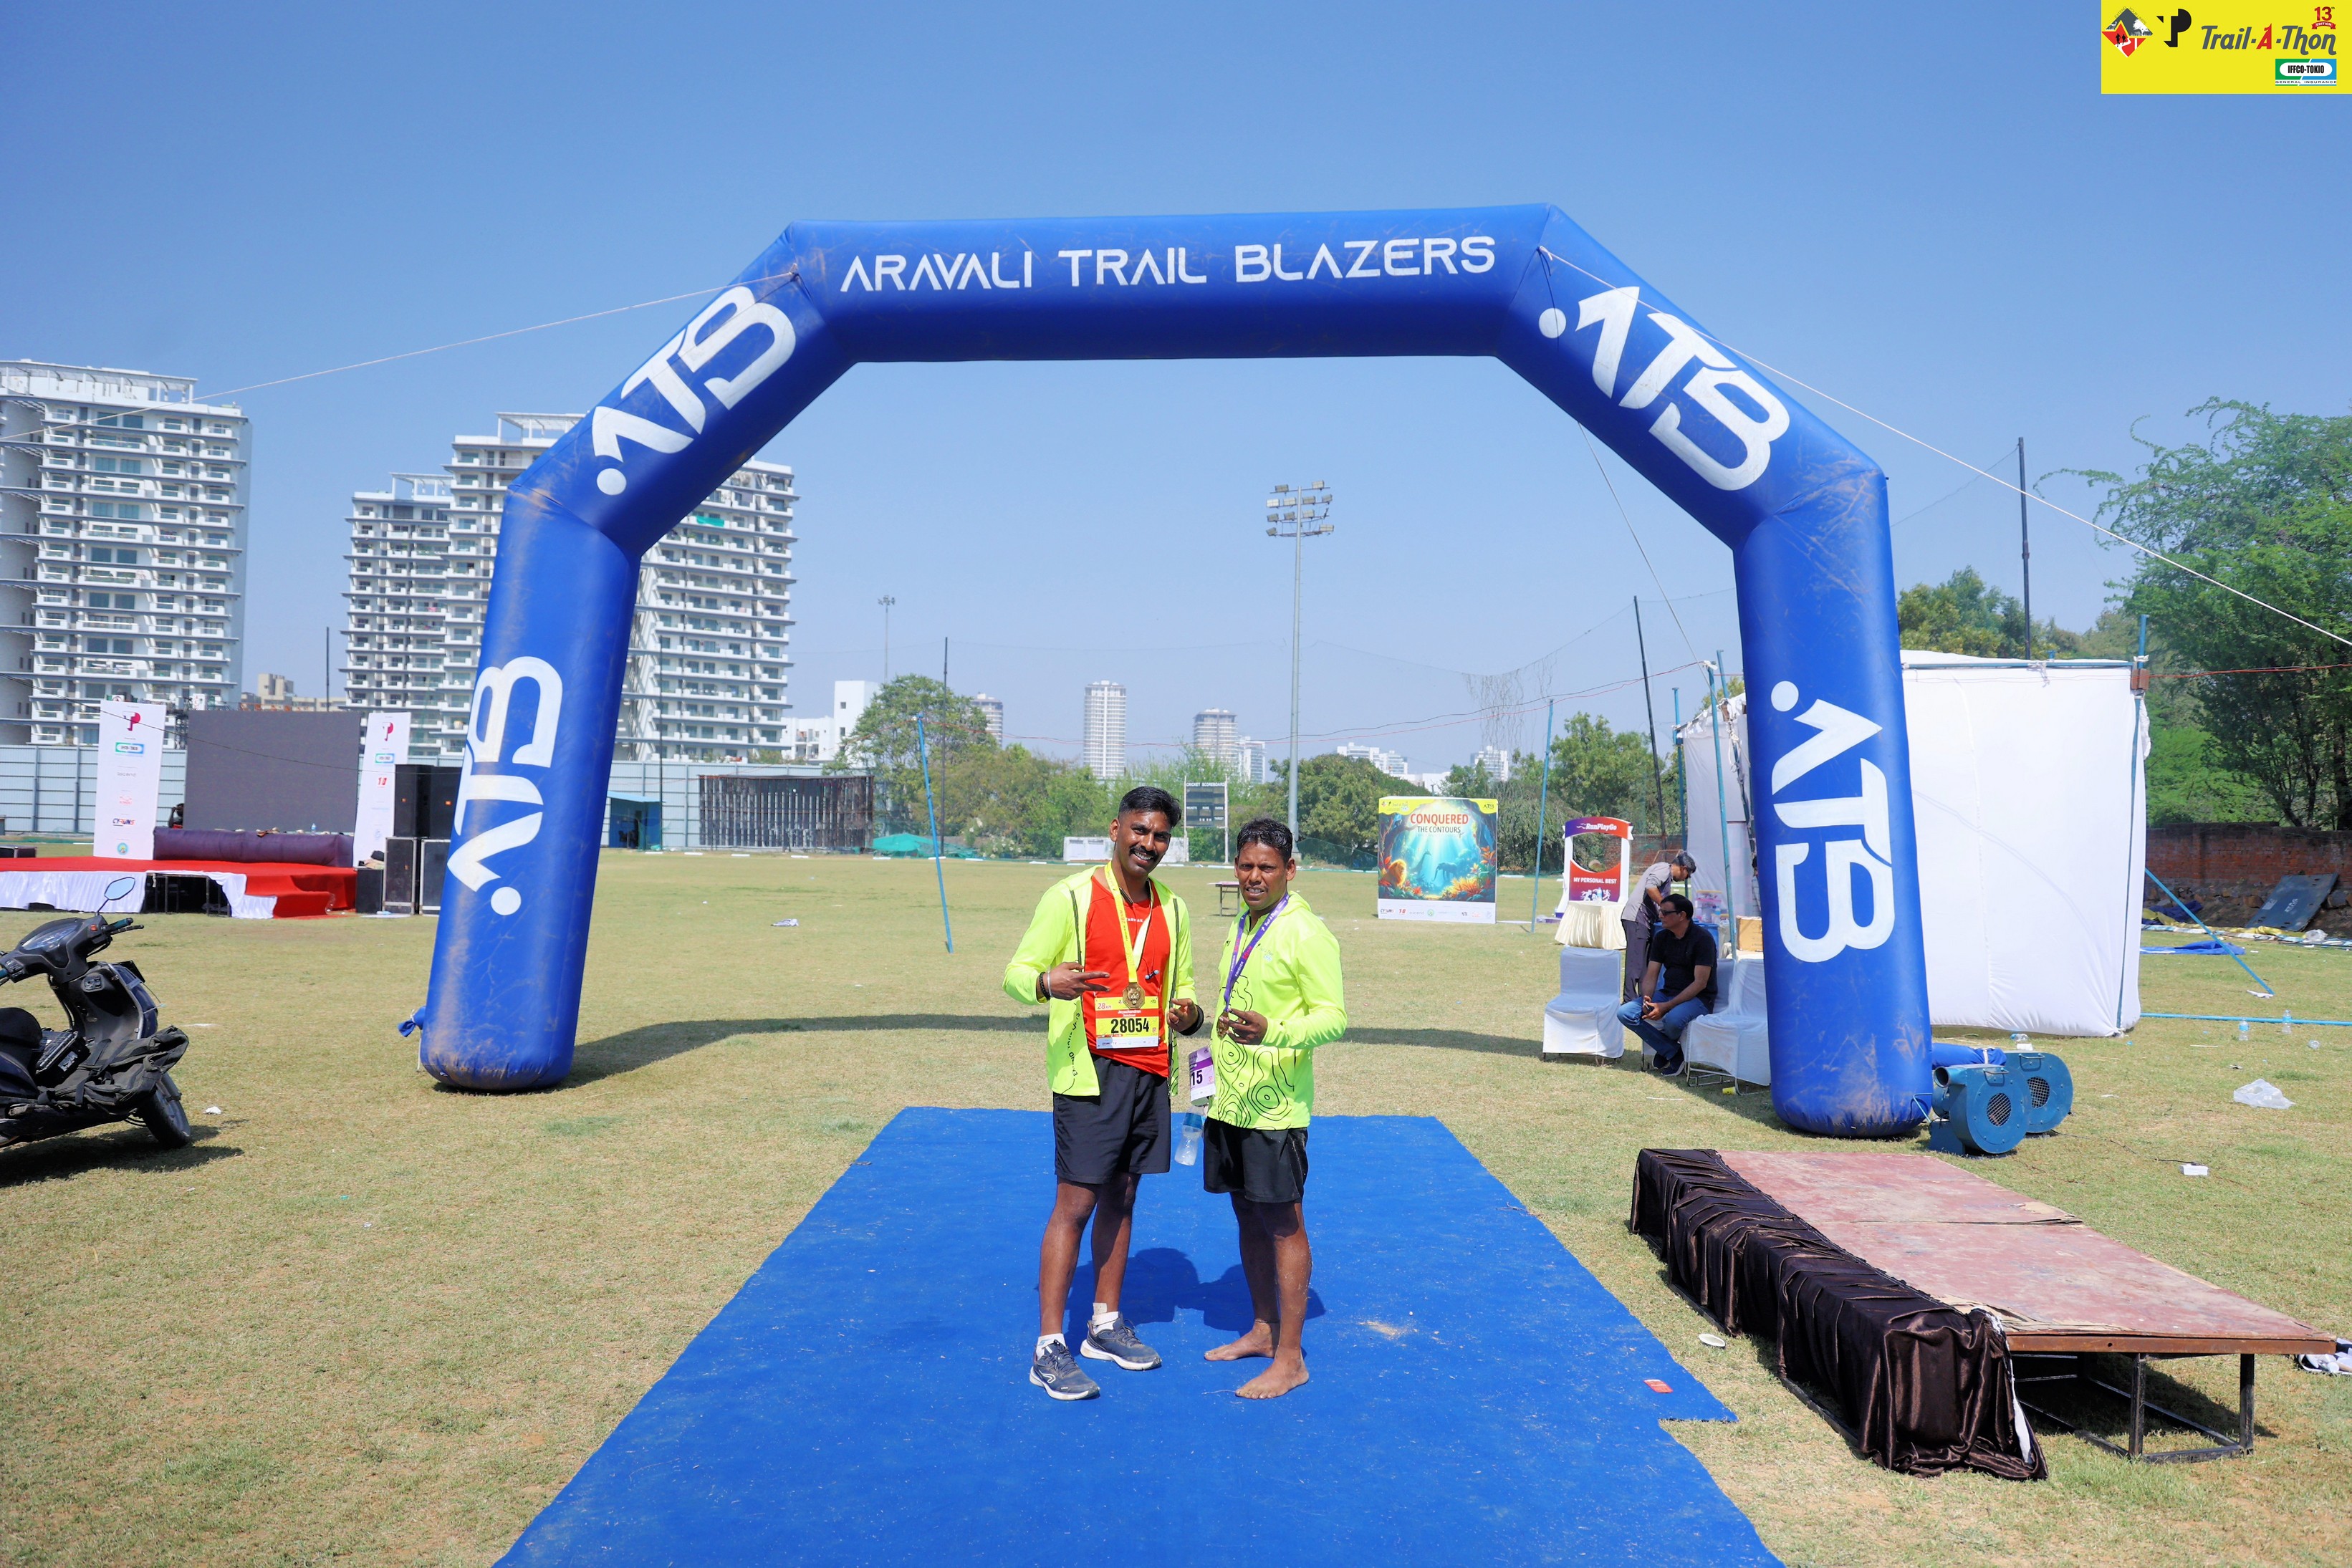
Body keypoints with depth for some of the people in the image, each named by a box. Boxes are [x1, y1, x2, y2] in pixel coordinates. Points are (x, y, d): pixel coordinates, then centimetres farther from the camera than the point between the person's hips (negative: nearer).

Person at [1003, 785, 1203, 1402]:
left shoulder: (1172, 909, 11)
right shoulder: (1071, 896, -7)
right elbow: (1017, 972, -8)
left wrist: (1188, 1012, -3)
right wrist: (1048, 982, -31)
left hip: (1150, 1073, 6)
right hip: (1089, 1072, -6)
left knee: (1122, 1197, 13)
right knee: (1075, 1202, -5)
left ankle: (1105, 1326, 25)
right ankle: (1049, 1347, 3)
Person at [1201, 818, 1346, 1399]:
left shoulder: (1305, 933, -14)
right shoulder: (1241, 929, 12)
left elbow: (1334, 1017, -17)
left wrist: (1271, 1031, -32)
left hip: (1276, 1106, -8)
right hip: (1231, 1101, 8)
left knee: (1283, 1225, 0)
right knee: (1248, 1218, 16)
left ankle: (1290, 1358, 9)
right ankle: (1263, 1330, 31)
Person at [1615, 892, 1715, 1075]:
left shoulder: (1702, 939, -13)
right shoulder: (1661, 937, 8)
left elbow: (1700, 983, -18)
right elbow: (1651, 976, 7)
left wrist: (1666, 1006, -24)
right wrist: (1647, 1001, -15)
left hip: (1698, 998, -7)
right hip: (1667, 993, 7)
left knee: (1673, 1019, -38)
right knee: (1625, 1013, -14)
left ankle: (1664, 1050, 0)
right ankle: (1674, 1053, -9)